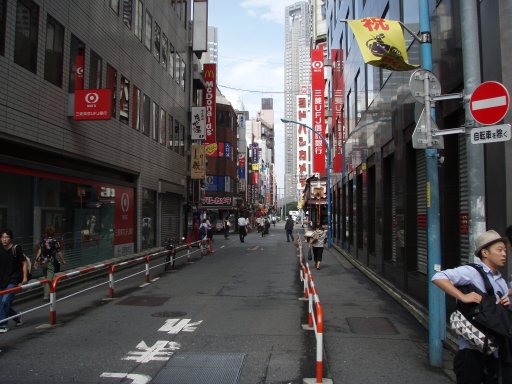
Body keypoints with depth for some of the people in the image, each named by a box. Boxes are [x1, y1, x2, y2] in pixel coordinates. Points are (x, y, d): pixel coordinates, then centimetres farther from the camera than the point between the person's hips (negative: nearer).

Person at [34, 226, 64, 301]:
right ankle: (46, 296, -3)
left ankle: (46, 293, 31)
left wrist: (36, 260, 6)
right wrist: (62, 260, 8)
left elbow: (39, 251, 1)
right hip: (51, 262, -5)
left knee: (45, 278, 20)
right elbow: (59, 253, -6)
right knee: (49, 279, -1)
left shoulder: (42, 240, 1)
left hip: (43, 261, 5)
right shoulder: (55, 241, -12)